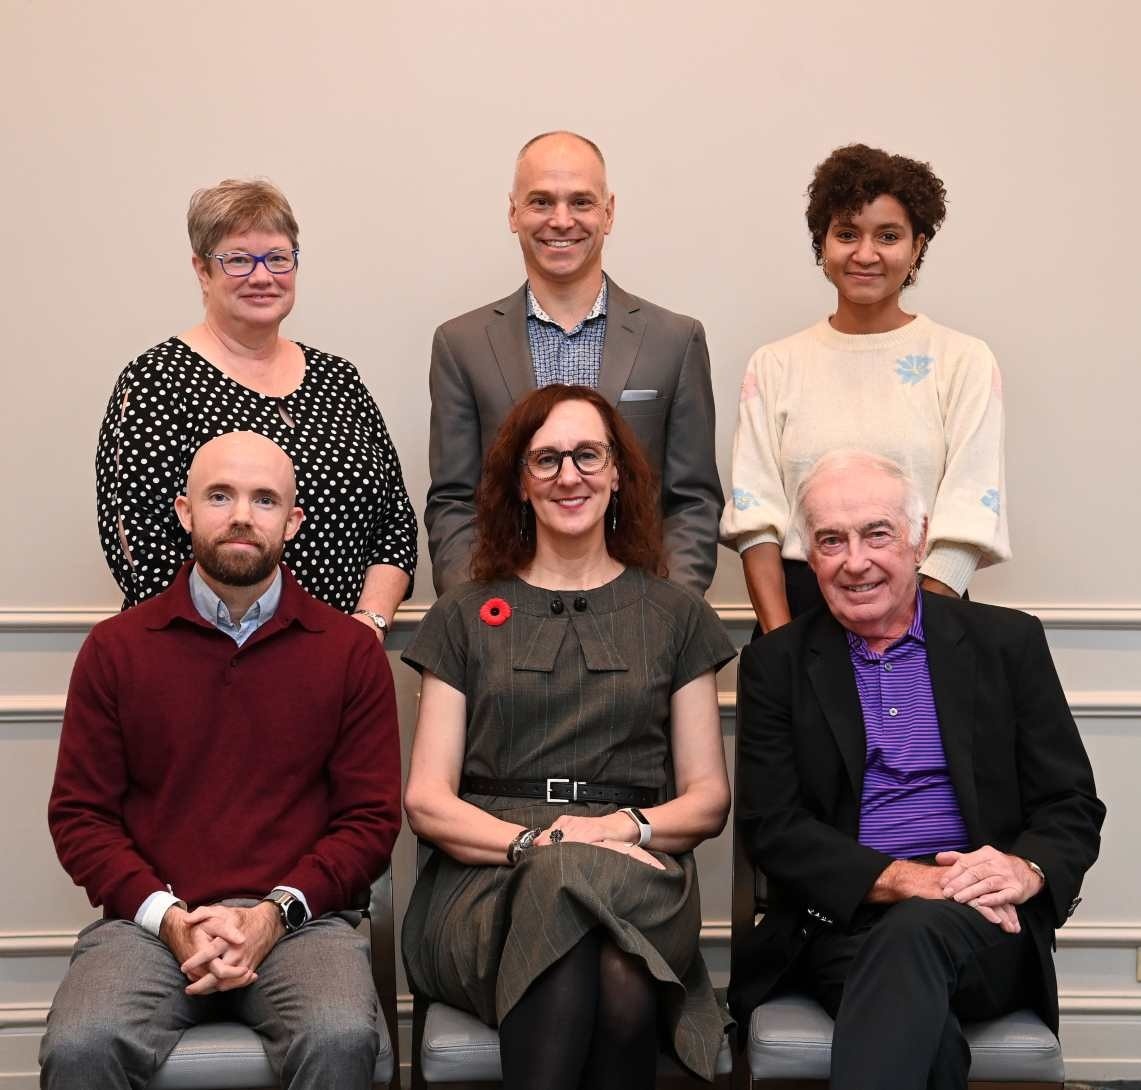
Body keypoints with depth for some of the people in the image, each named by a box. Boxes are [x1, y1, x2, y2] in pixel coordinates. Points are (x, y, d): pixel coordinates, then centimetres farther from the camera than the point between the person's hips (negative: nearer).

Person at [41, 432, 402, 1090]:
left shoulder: (351, 652, 9)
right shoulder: (117, 649, 11)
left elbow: (372, 818, 5)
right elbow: (79, 814, 7)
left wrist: (276, 912, -10)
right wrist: (167, 917, -9)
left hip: (299, 918, 0)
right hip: (153, 919, 1)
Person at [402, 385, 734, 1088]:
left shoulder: (676, 616, 17)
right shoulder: (465, 619, 16)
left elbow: (709, 799, 13)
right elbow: (427, 800, 8)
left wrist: (627, 826, -8)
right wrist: (534, 842, -11)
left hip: (637, 877, 1)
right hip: (487, 877, 0)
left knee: (619, 977, -37)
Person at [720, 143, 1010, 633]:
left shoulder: (964, 361, 2)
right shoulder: (775, 364, 7)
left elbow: (968, 519, -4)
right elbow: (755, 511, 1)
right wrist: (781, 641, -10)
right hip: (799, 602, 1)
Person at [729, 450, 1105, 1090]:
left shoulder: (1008, 642, 10)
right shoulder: (777, 664, 10)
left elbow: (1074, 807, 8)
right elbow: (771, 826, 1)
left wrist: (1025, 870, -15)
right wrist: (904, 879, -14)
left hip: (983, 929, 1)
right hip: (843, 925, 0)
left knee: (916, 932, -35)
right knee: (927, 1037, -33)